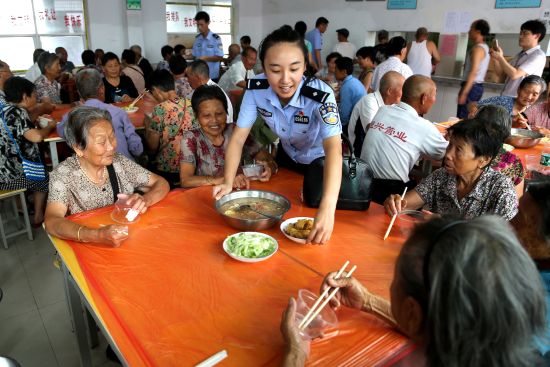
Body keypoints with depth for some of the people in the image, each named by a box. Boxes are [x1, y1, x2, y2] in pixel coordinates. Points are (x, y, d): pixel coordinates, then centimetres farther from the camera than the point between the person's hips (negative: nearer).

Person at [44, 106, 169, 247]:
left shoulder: (120, 162, -2)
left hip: (129, 239, 2)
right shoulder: (63, 173, -12)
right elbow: (51, 221, -24)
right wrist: (97, 235, -39)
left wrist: (145, 200, -20)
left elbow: (161, 183, 1)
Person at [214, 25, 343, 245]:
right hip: (287, 157, 3)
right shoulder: (256, 89, -27)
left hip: (319, 162, -3)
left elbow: (333, 147, -52)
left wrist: (327, 208, -66)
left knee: (312, 206, 17)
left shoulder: (320, 95, -39)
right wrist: (228, 183, -37)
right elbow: (238, 137, -23)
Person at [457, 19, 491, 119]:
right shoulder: (485, 47, 19)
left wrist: (463, 93, -25)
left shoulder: (478, 48, -12)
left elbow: (473, 72, -21)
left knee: (462, 118, -13)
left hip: (472, 86, -10)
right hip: (478, 86, 10)